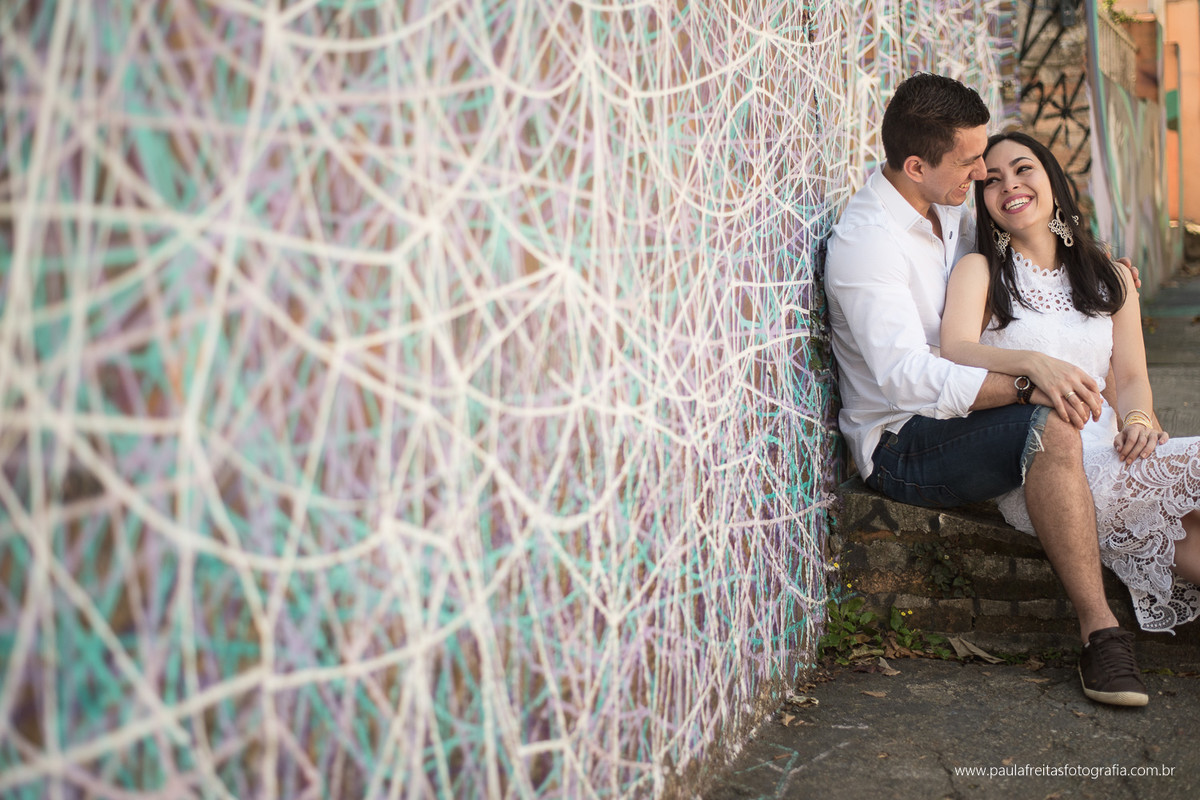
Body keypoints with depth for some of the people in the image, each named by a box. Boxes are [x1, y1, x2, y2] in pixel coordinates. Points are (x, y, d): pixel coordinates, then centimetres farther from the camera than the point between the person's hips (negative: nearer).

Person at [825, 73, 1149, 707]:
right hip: (904, 447, -9)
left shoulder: (947, 209, 9)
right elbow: (907, 376, -31)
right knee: (1054, 425, -33)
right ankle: (1098, 629, -29)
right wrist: (1027, 383, -40)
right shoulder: (865, 243, -19)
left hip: (964, 413, 9)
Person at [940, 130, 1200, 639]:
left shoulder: (1111, 278, 20)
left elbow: (1131, 374, 15)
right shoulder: (978, 272, 7)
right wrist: (1031, 362, -31)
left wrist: (1137, 418, -9)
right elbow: (955, 350, -12)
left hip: (1105, 453, 4)